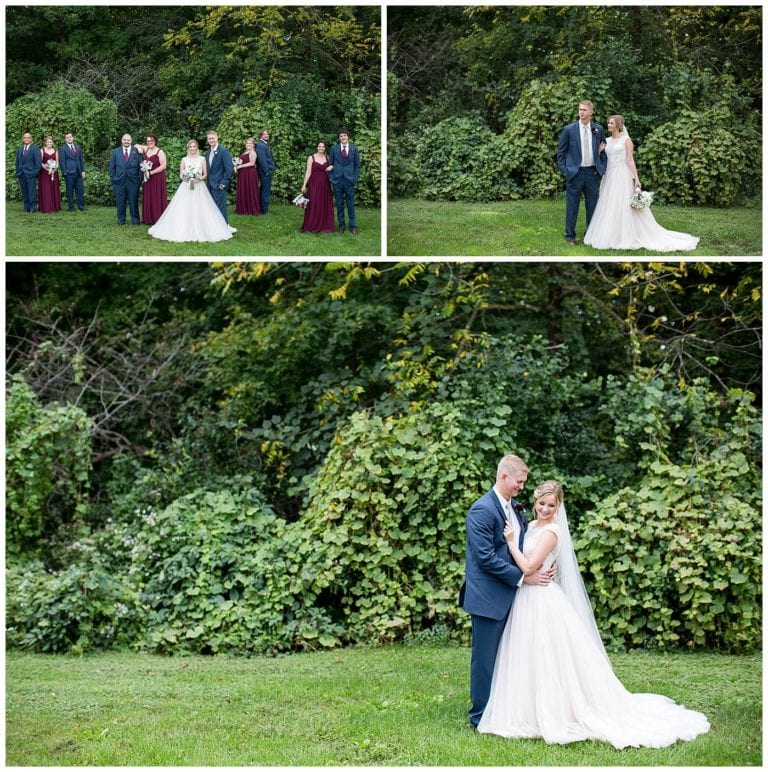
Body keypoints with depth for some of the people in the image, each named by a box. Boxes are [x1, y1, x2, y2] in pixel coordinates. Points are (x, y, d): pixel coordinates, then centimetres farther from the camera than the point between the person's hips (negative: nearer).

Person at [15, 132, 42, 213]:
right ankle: (27, 208, 13)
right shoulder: (19, 149, 16)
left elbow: (38, 162, -4)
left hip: (30, 174, -5)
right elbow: (17, 163, 18)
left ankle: (33, 208, -1)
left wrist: (36, 172, -11)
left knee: (32, 192, -6)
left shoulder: (35, 149, 0)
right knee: (24, 193, 7)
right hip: (21, 175, 5)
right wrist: (17, 173, 10)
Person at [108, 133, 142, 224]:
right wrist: (112, 178, 1)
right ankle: (121, 219, 13)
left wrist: (140, 178, -4)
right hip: (119, 180, 1)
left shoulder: (137, 151, 4)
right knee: (120, 202, 5)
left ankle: (135, 219, 12)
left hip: (133, 180, -1)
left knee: (134, 201, 3)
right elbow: (112, 167, 9)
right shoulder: (115, 152, 8)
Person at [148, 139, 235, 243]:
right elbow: (180, 175, 7)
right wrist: (187, 178, -13)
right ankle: (184, 231, -2)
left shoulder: (202, 159, 5)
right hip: (186, 187, 1)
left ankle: (200, 230, 0)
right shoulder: (184, 159, 8)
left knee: (199, 210, -6)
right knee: (184, 210, -5)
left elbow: (205, 174, 4)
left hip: (199, 187, -1)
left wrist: (197, 179, -14)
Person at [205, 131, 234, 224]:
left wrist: (223, 183, -17)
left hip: (219, 185, -7)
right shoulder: (208, 153, 17)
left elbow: (229, 168, -13)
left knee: (220, 208, -7)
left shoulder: (224, 151, -8)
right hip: (210, 185, 7)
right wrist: (207, 182, 11)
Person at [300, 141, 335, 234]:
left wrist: (332, 167, -7)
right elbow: (308, 172, -4)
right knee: (313, 205, -5)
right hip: (314, 184, -3)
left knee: (325, 205, 3)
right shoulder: (311, 158, -1)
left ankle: (324, 226, 10)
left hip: (325, 184, 3)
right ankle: (312, 227, 1)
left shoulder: (328, 158, 8)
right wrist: (304, 185, -10)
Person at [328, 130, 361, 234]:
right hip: (337, 180, 1)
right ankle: (341, 225, 13)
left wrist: (355, 178, -2)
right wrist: (331, 178, 0)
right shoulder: (334, 148, 5)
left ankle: (353, 226, 7)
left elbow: (357, 165, 7)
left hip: (349, 181, -1)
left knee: (350, 204, 1)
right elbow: (331, 164, 9)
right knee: (339, 204, 5)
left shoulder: (354, 149, 4)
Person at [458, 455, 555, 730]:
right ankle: (480, 717, 8)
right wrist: (523, 577, -17)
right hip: (488, 596, -8)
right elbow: (486, 557, -20)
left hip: (509, 594, 8)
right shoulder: (482, 510, -16)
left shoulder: (515, 508, 12)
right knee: (485, 657, -1)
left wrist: (543, 568, -2)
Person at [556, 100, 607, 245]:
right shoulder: (569, 129, -2)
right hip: (575, 172, -2)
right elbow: (561, 151, 2)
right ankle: (570, 235, 11)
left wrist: (603, 167, 4)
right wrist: (564, 170, -6)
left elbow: (603, 148, 15)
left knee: (592, 206, 9)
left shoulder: (598, 129, 5)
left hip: (593, 172, 2)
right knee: (572, 206, 2)